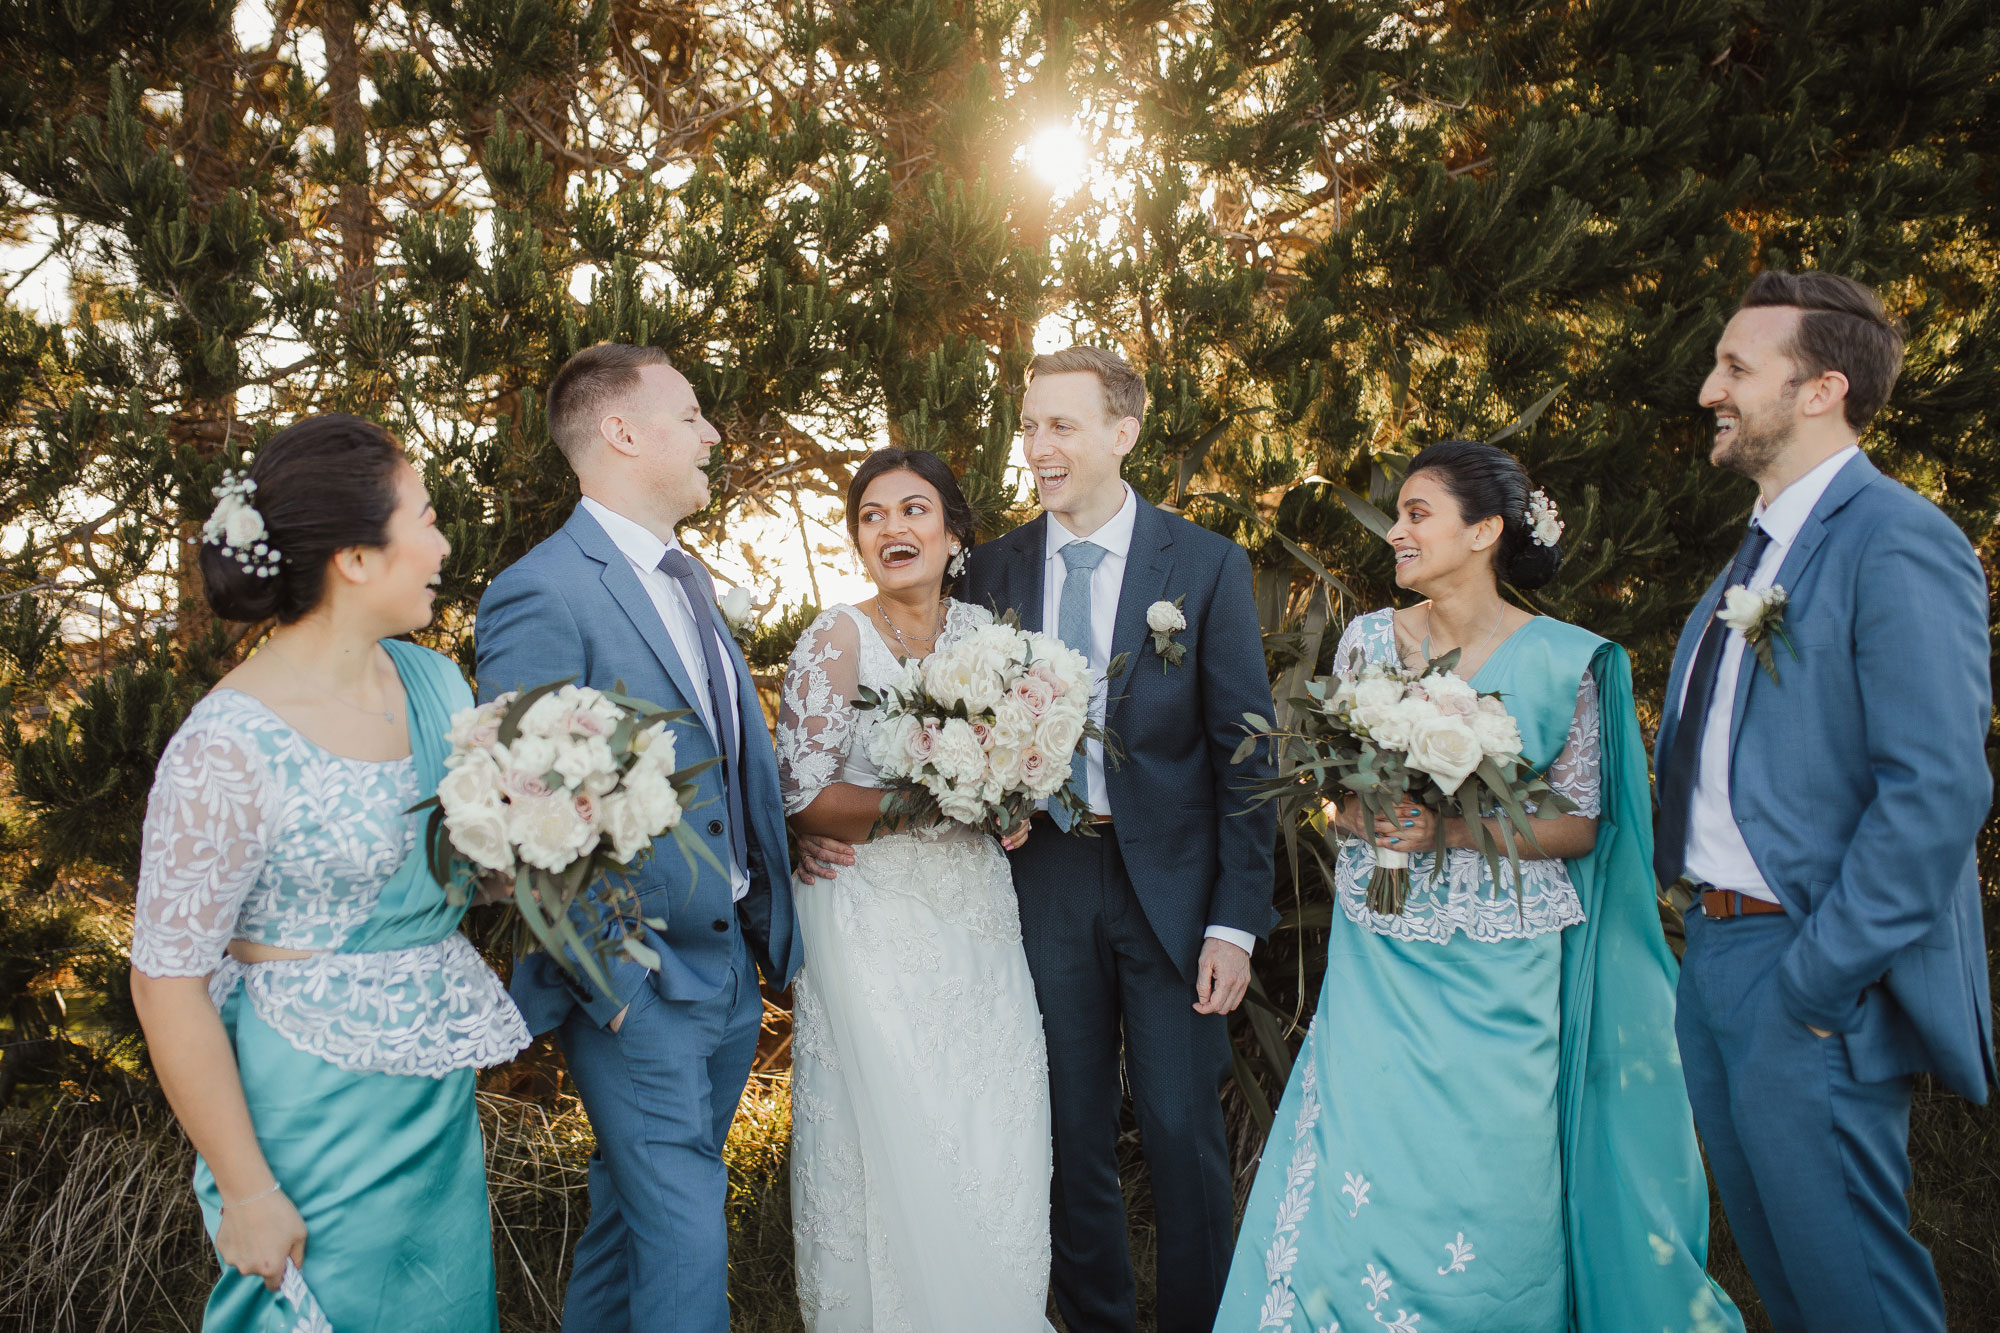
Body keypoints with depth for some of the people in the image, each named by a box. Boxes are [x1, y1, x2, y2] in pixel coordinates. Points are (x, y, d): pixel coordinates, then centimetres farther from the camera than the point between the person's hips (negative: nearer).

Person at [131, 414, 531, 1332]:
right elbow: (167, 984, -17)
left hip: (442, 1095, 7)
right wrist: (246, 1193, -12)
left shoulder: (430, 680, -1)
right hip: (318, 1114, -7)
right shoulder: (229, 748, -22)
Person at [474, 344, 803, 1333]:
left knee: (630, 1218, 22)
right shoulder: (542, 595, -17)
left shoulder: (688, 581, 12)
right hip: (637, 990, -8)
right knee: (684, 1248, 0)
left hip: (732, 970, 8)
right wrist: (612, 979, -16)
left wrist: (771, 929, 11)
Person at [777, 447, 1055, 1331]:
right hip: (877, 920, -4)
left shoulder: (982, 629, 6)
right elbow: (802, 797, -11)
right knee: (895, 1142, 2)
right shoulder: (837, 639, -8)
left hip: (978, 914, 5)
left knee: (998, 1143, 9)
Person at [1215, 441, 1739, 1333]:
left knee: (1492, 1189, 6)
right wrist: (1369, 820, -14)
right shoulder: (1368, 639, 3)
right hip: (1378, 956, 2)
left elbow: (1580, 826, -3)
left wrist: (1452, 830, -17)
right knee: (1360, 1181, 3)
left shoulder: (1561, 659, -6)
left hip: (1500, 969, -2)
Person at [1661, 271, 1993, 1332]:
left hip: (1809, 975, -9)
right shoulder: (1758, 553, 14)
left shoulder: (1896, 543, -15)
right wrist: (1705, 932, 11)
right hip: (1714, 951, 9)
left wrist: (1816, 983, -20)